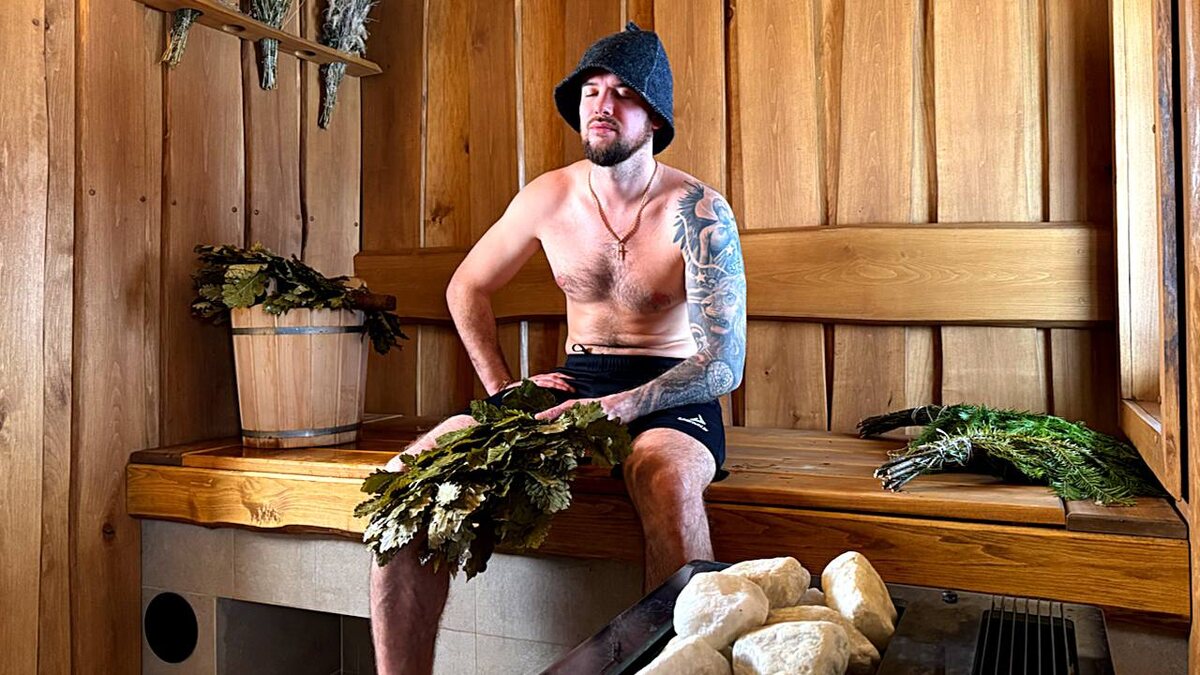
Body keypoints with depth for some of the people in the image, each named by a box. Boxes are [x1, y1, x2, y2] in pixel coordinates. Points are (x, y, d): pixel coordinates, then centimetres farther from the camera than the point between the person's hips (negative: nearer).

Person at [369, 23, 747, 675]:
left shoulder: (698, 212, -11)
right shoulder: (548, 197, 2)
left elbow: (724, 363, -16)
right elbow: (467, 286, 16)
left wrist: (613, 409, -27)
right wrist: (502, 389, 4)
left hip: (670, 393, -3)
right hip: (575, 380, 4)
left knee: (666, 475, -41)